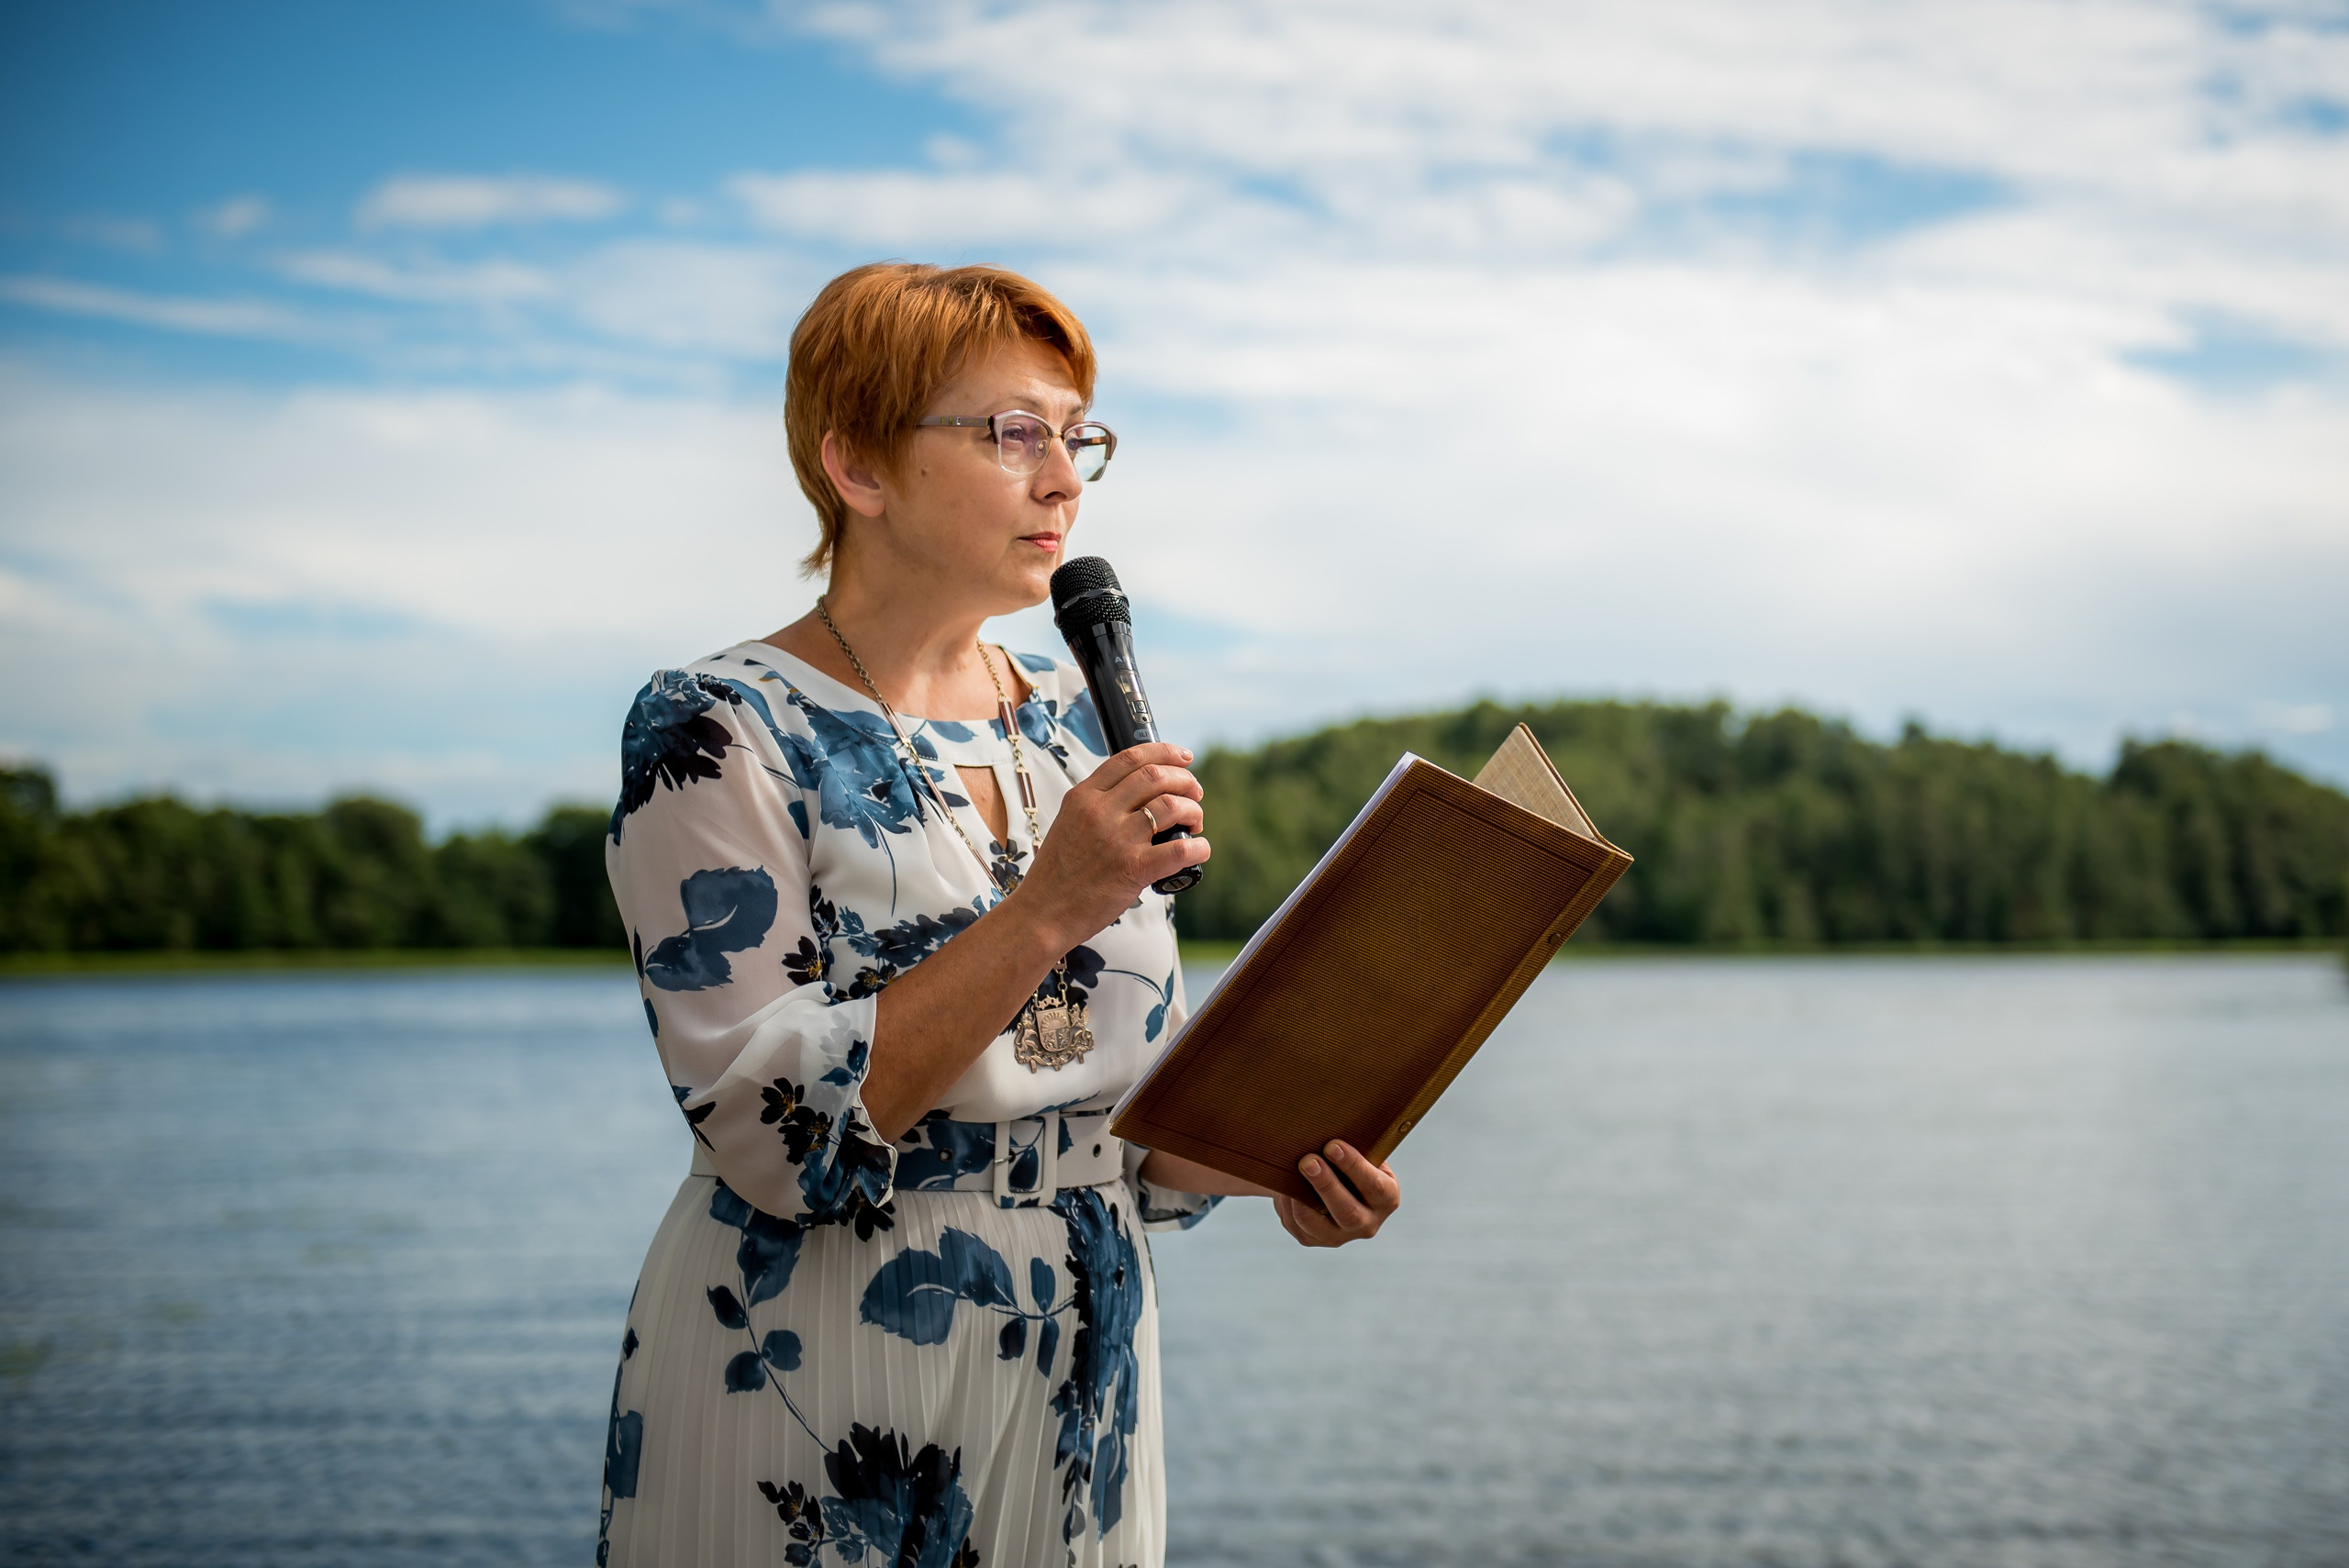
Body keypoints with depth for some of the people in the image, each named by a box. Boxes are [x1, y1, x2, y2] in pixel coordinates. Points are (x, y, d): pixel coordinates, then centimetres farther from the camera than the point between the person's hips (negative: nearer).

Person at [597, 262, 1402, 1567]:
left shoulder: (1082, 727, 6)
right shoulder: (717, 731, -11)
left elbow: (1134, 1108, 11)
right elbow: (774, 1131, -20)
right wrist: (1046, 910, -26)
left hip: (1082, 1390, 6)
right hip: (825, 1425, -5)